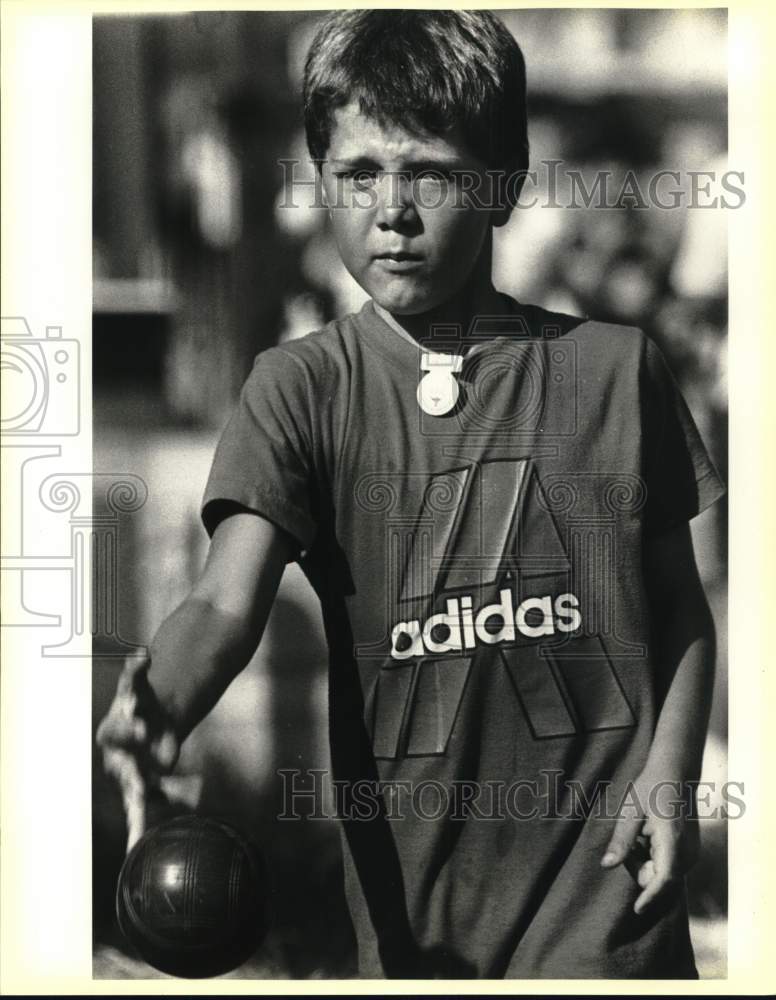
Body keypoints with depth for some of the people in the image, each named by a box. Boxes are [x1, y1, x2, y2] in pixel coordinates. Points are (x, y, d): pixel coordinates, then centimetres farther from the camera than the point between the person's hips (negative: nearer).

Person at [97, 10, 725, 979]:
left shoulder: (614, 368, 0)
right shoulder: (302, 387, -3)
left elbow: (678, 605, 8)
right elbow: (227, 599, -17)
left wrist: (671, 770, -6)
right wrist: (160, 707, -37)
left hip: (599, 869, 0)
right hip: (409, 888, 1)